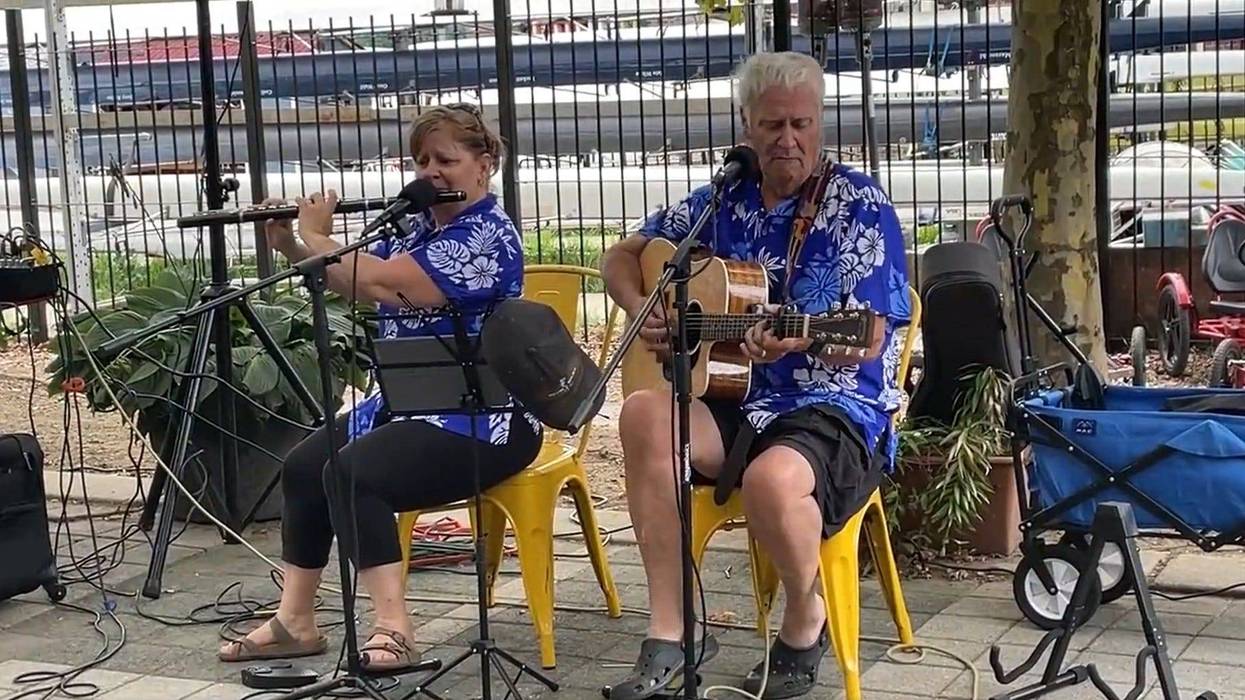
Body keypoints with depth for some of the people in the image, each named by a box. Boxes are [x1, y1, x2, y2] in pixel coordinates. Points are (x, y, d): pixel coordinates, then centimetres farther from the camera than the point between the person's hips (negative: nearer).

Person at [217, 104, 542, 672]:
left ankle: (394, 632, -26)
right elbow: (352, 283, 19)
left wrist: (314, 236, -12)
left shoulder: (486, 235, -15)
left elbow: (384, 286, -25)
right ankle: (294, 622, 4)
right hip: (406, 402, 9)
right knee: (302, 465, -5)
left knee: (353, 474, -28)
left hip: (480, 418, -9)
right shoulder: (419, 226, 13)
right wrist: (288, 244, 3)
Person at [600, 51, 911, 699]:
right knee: (644, 413, -28)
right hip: (735, 403, 5)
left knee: (773, 478, -39)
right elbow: (622, 257, 19)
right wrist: (642, 312, -1)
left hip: (836, 407, -4)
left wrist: (802, 341, -33)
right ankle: (670, 633, -22)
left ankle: (804, 622, -3)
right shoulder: (722, 201, 9)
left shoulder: (860, 206, -5)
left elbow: (868, 341, -13)